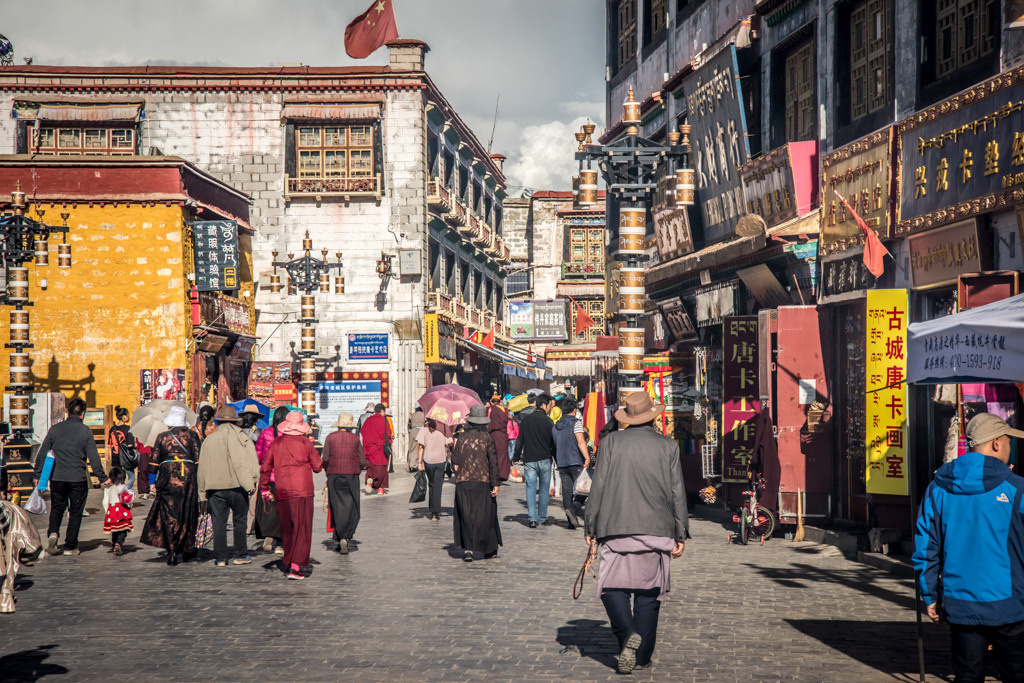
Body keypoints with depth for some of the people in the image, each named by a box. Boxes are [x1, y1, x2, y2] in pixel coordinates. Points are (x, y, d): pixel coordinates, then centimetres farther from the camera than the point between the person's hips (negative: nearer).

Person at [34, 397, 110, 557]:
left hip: (57, 478, 2)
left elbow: (42, 453, 4)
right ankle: (70, 546, 9)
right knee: (75, 512, 8)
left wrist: (38, 475, 14)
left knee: (57, 508, 18)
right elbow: (94, 457, -6)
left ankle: (52, 532, -7)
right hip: (78, 479, -2)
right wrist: (103, 478, 1)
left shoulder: (55, 429, 2)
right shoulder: (86, 431, -5)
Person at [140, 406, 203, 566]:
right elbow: (198, 460, 0)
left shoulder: (162, 437, 4)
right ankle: (187, 550, 17)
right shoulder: (192, 435, 4)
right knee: (187, 513, 11)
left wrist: (157, 480, 15)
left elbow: (155, 461, 3)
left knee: (169, 516, 3)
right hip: (188, 477, 0)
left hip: (168, 478, 0)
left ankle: (172, 552, -4)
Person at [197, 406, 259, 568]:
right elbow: (249, 460, -11)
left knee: (219, 524, 6)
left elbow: (202, 467, 14)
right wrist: (251, 481, -9)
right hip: (237, 486, -3)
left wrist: (203, 491, 19)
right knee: (239, 522, 8)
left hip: (215, 487, 3)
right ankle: (241, 555, 14)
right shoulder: (241, 436, -3)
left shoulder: (208, 440, 10)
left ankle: (221, 557, 7)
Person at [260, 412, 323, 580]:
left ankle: (288, 562, 23)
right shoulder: (305, 443, -4)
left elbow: (265, 468, 7)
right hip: (302, 491, -4)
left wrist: (264, 488, 17)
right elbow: (318, 466, 3)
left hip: (281, 492, 4)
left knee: (287, 529, 16)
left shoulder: (276, 444, 5)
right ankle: (296, 565, -13)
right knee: (303, 529, -3)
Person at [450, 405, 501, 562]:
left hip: (463, 483, 1)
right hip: (483, 482, -1)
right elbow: (493, 462, -8)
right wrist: (496, 484, -6)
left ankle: (467, 549, -2)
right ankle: (489, 550, 15)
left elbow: (455, 463, 1)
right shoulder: (487, 438, -5)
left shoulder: (462, 437, 0)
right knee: (486, 515, 8)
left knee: (466, 516, 6)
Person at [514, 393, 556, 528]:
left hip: (529, 460, 2)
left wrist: (517, 457, 16)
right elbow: (553, 443, -3)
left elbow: (519, 441, 8)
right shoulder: (548, 421, -6)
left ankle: (533, 518, -8)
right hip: (544, 460, -2)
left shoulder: (526, 420, 5)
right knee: (544, 490, 10)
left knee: (531, 489, 2)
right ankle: (542, 517, 16)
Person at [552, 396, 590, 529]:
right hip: (576, 462, -6)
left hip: (562, 463, 6)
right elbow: (580, 441, -17)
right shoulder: (576, 423, -5)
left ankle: (571, 521, -3)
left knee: (566, 490, 4)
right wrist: (587, 458, -20)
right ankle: (574, 509, -23)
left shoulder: (555, 426, 16)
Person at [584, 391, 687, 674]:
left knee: (612, 586, 7)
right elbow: (677, 493, 4)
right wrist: (681, 534, 10)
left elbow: (598, 487, 0)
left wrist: (592, 528, 7)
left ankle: (628, 634, -17)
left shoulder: (610, 442, 1)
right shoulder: (668, 447, 4)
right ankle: (643, 655, 12)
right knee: (649, 592, 10)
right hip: (656, 530, 1)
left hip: (616, 529, -1)